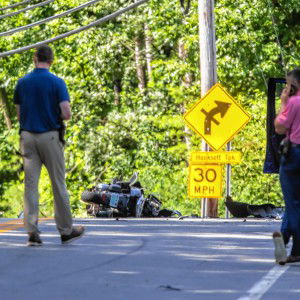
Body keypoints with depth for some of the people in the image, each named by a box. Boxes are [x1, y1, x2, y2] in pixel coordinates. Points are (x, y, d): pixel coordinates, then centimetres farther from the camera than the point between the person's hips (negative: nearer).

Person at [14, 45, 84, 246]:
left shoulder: (22, 83, 4)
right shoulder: (57, 82, -8)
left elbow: (19, 114, 9)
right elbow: (67, 114, -14)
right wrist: (57, 117, 8)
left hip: (28, 136, 3)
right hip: (50, 136, -3)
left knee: (31, 184, 2)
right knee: (58, 184, 6)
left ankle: (32, 231, -5)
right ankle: (66, 230, 13)